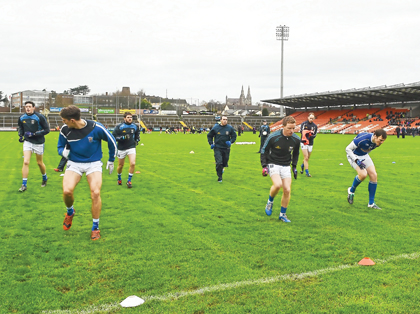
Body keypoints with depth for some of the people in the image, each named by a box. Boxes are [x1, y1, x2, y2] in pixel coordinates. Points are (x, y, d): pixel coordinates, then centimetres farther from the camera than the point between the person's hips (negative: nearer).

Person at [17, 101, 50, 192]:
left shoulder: (39, 117, -14)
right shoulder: (21, 118, 0)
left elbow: (47, 129, -14)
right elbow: (20, 127, 19)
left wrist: (33, 134, -21)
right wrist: (20, 135, -1)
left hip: (38, 143, -2)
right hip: (27, 142, 3)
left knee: (40, 163, 11)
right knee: (25, 162, -9)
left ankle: (45, 178, 39)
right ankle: (24, 185, -3)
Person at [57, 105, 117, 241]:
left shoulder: (96, 128, -17)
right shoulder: (65, 130, -8)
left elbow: (112, 142, -1)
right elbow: (60, 147, 9)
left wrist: (111, 161, 8)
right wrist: (64, 151, -17)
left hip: (93, 163, -2)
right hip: (74, 163, 2)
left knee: (95, 193, -19)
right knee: (67, 191, -22)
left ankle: (95, 227, 2)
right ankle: (70, 212, 15)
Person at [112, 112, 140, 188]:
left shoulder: (135, 126, 2)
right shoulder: (119, 127, -10)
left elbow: (137, 134, 22)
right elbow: (113, 136, -14)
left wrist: (137, 140, 4)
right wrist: (123, 137, -24)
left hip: (131, 148, 2)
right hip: (121, 149, -2)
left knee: (133, 164, -16)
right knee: (120, 165, 11)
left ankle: (129, 181, -1)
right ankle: (119, 179, 39)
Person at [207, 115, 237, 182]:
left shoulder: (230, 128, -2)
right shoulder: (215, 127, -4)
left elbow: (234, 136, 8)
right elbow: (209, 135, 9)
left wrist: (230, 142, -10)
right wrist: (211, 143, -2)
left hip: (226, 148, 2)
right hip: (217, 148, -2)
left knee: (225, 163, 12)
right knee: (219, 162, -13)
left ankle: (222, 168, 49)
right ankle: (219, 177, 0)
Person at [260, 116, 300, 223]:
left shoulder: (296, 139, -6)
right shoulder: (273, 137, -17)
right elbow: (264, 151, -4)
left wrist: (294, 167, 11)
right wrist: (264, 166, -10)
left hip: (286, 166, 4)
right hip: (273, 164, -4)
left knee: (287, 190, -4)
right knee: (278, 184, -28)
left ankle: (282, 214, 15)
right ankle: (270, 201, 3)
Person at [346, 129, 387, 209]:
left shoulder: (378, 142, -13)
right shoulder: (362, 138, -35)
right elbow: (348, 149, -26)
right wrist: (356, 160, -33)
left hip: (364, 156, 7)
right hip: (353, 155, -7)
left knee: (374, 176, -6)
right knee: (363, 174, -27)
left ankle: (371, 203, 4)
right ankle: (351, 191, 3)